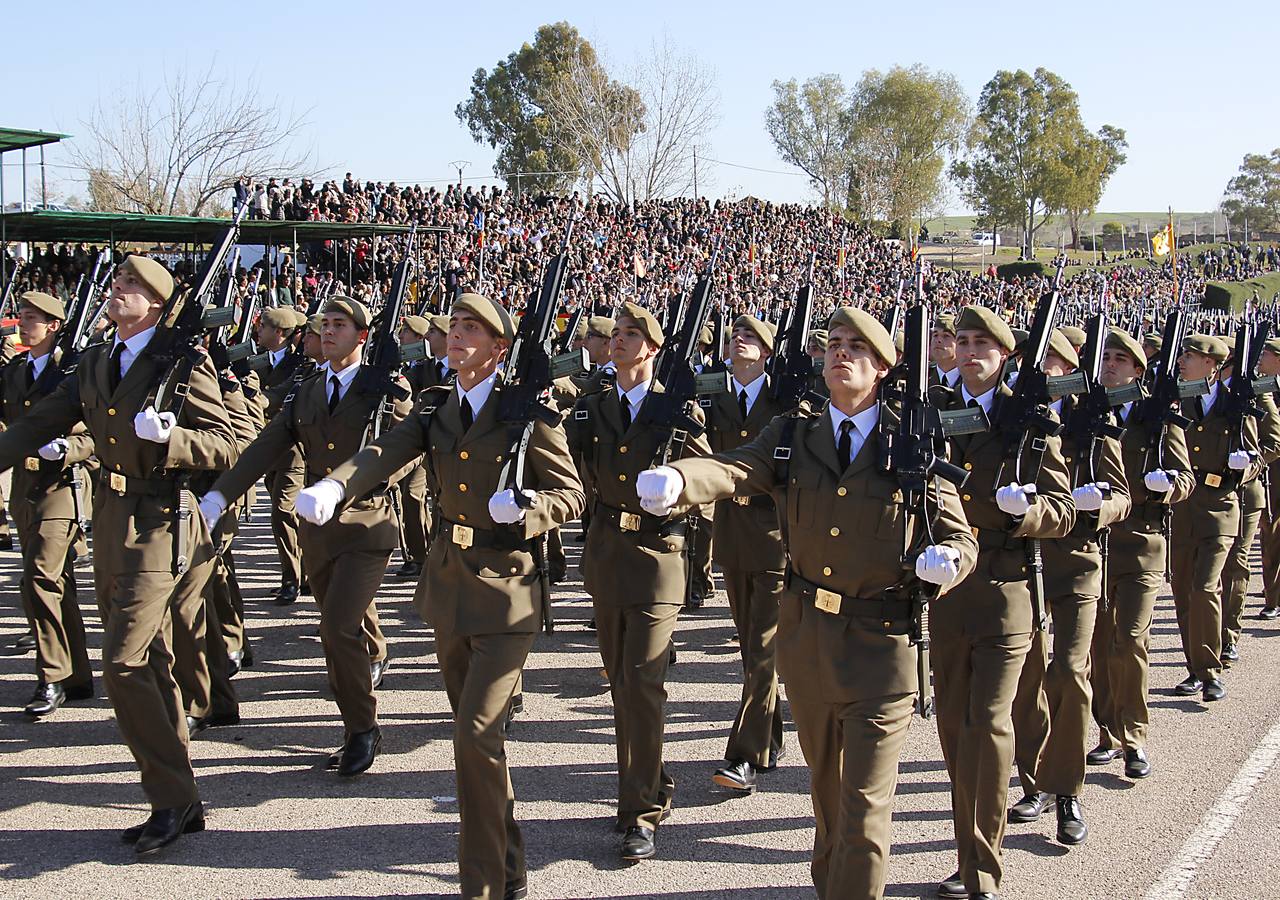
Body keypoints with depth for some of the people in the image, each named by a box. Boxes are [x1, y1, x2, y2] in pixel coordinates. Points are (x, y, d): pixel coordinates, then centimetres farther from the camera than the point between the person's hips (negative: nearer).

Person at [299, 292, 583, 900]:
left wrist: (524, 506, -29)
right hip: (449, 580, 7)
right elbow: (384, 454, -9)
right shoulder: (437, 407, 7)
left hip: (506, 585, -7)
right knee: (474, 733, 17)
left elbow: (571, 495, -8)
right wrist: (332, 487, -29)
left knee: (476, 732, -15)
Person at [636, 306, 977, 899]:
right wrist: (674, 482, -38)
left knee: (864, 810, -3)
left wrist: (942, 560, -27)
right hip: (806, 639, 3)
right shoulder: (792, 437, 3)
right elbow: (731, 471, -16)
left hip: (882, 648, -3)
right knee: (826, 788, 22)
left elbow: (961, 539, -2)